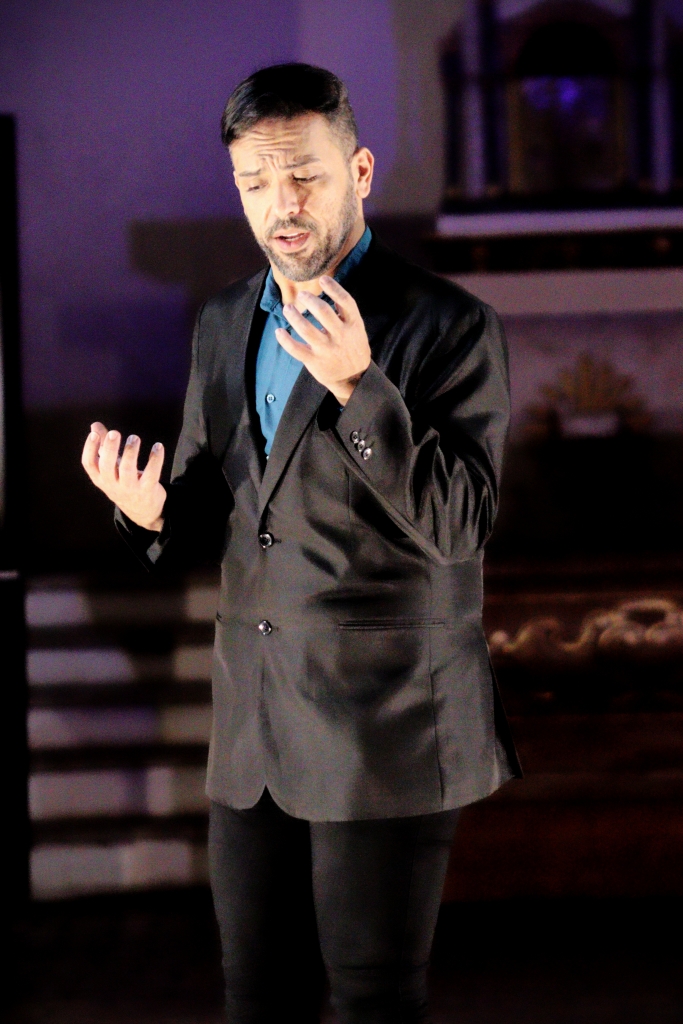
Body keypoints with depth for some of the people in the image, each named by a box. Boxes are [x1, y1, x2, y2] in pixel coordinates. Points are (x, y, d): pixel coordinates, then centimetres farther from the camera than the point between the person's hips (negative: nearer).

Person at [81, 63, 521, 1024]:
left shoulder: (451, 325, -9)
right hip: (253, 729, 6)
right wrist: (153, 513, -8)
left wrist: (359, 386, -31)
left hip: (387, 728, -6)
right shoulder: (224, 325, 11)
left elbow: (457, 525, -18)